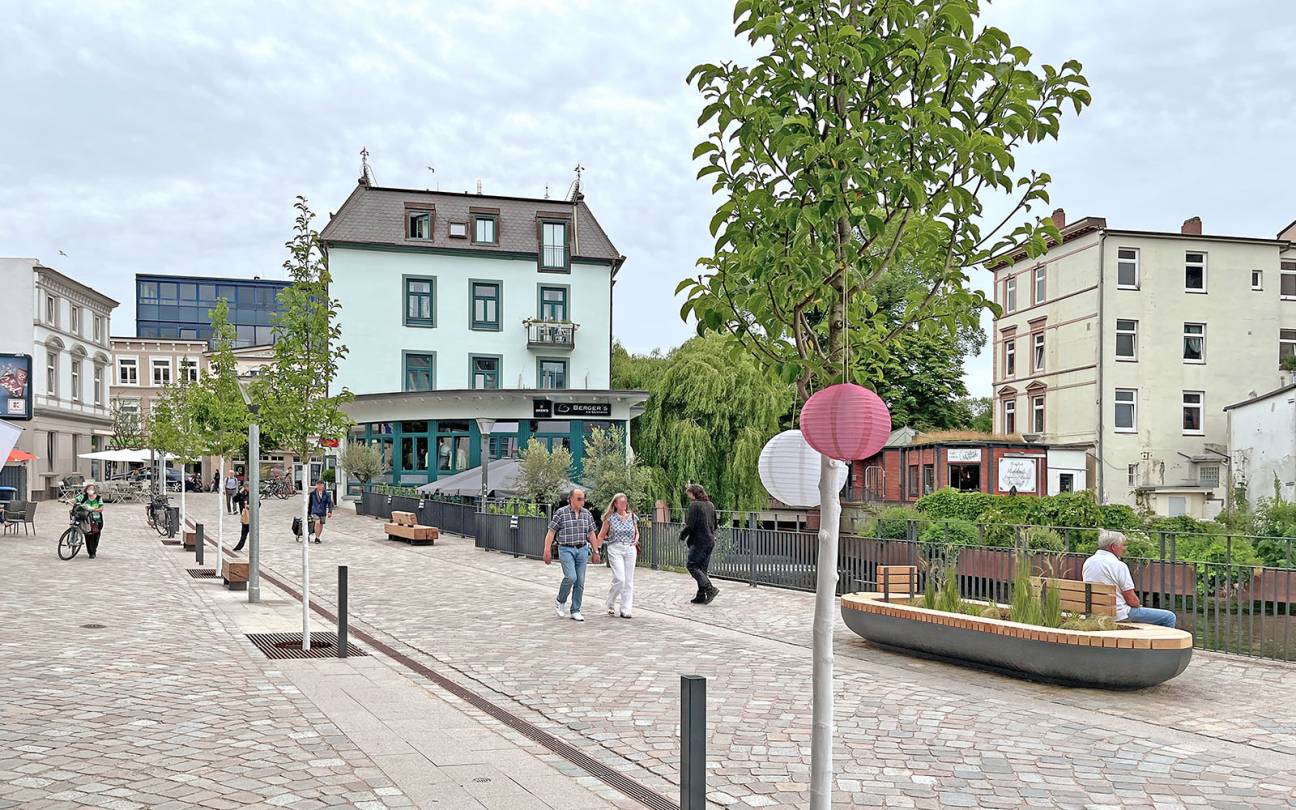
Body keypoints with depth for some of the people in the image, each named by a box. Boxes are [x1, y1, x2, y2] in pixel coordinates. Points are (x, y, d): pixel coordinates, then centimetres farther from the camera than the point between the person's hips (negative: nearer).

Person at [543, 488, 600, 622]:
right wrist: (547, 551, -12)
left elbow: (591, 534, 12)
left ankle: (575, 611, 12)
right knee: (571, 577, -19)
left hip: (582, 550, 4)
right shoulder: (561, 512, -6)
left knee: (580, 582, 2)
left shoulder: (587, 513, 8)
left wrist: (596, 552, 10)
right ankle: (560, 601, 7)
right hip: (566, 550, -4)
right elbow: (551, 532, -6)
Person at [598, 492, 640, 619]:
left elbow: (637, 532, 23)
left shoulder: (632, 517, 10)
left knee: (629, 581, 1)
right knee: (619, 579, -14)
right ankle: (611, 604, 9)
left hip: (630, 550, 4)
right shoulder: (610, 518, 0)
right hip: (615, 549, -4)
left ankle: (626, 610, 6)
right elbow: (601, 535, 6)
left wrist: (635, 541, 4)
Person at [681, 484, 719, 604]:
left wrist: (682, 535, -1)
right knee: (702, 568, 12)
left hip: (699, 541, -8)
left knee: (691, 565, -4)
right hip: (710, 541, 8)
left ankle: (710, 588, -14)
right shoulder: (710, 505, 13)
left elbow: (690, 525, -15)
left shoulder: (694, 505, -11)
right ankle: (701, 596, 12)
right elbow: (715, 525, 19)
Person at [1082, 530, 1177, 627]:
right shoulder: (1119, 565, -18)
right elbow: (1132, 600, -16)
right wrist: (1138, 604, 7)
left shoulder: (1088, 562, 5)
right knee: (1169, 617, -1)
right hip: (1121, 615, -9)